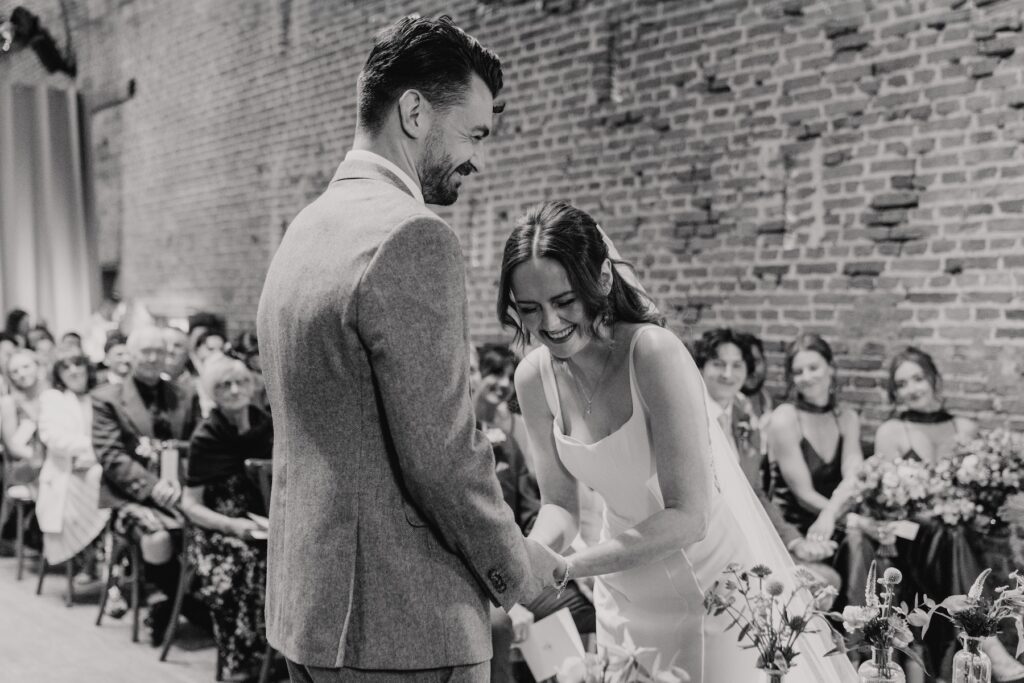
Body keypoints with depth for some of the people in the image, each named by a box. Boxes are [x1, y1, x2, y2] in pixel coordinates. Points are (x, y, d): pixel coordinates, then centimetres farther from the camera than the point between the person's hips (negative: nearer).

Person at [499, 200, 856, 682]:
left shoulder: (654, 354, -27)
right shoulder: (534, 378, -10)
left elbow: (689, 516, -27)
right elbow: (560, 505, -1)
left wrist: (566, 567, -29)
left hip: (713, 582, -5)